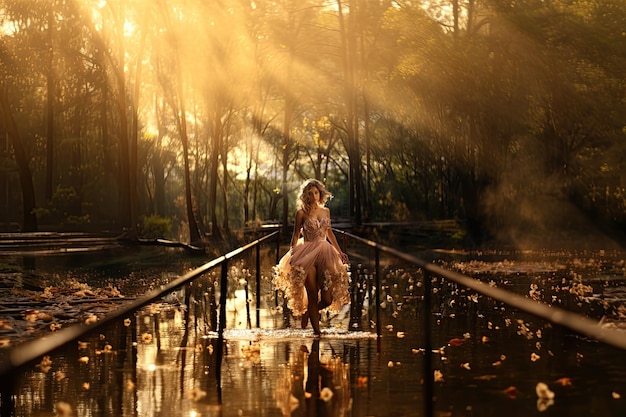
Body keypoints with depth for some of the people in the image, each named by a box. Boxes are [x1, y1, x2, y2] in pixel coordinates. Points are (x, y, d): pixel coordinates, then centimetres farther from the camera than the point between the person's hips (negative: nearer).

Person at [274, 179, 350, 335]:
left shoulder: (325, 211, 12)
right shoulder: (301, 213, 0)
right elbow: (296, 235, 2)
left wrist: (340, 252, 22)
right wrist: (292, 255, -9)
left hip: (325, 253, 4)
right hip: (308, 254, -4)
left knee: (327, 299, -3)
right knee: (313, 296, -5)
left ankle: (307, 313, 26)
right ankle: (316, 330, 7)